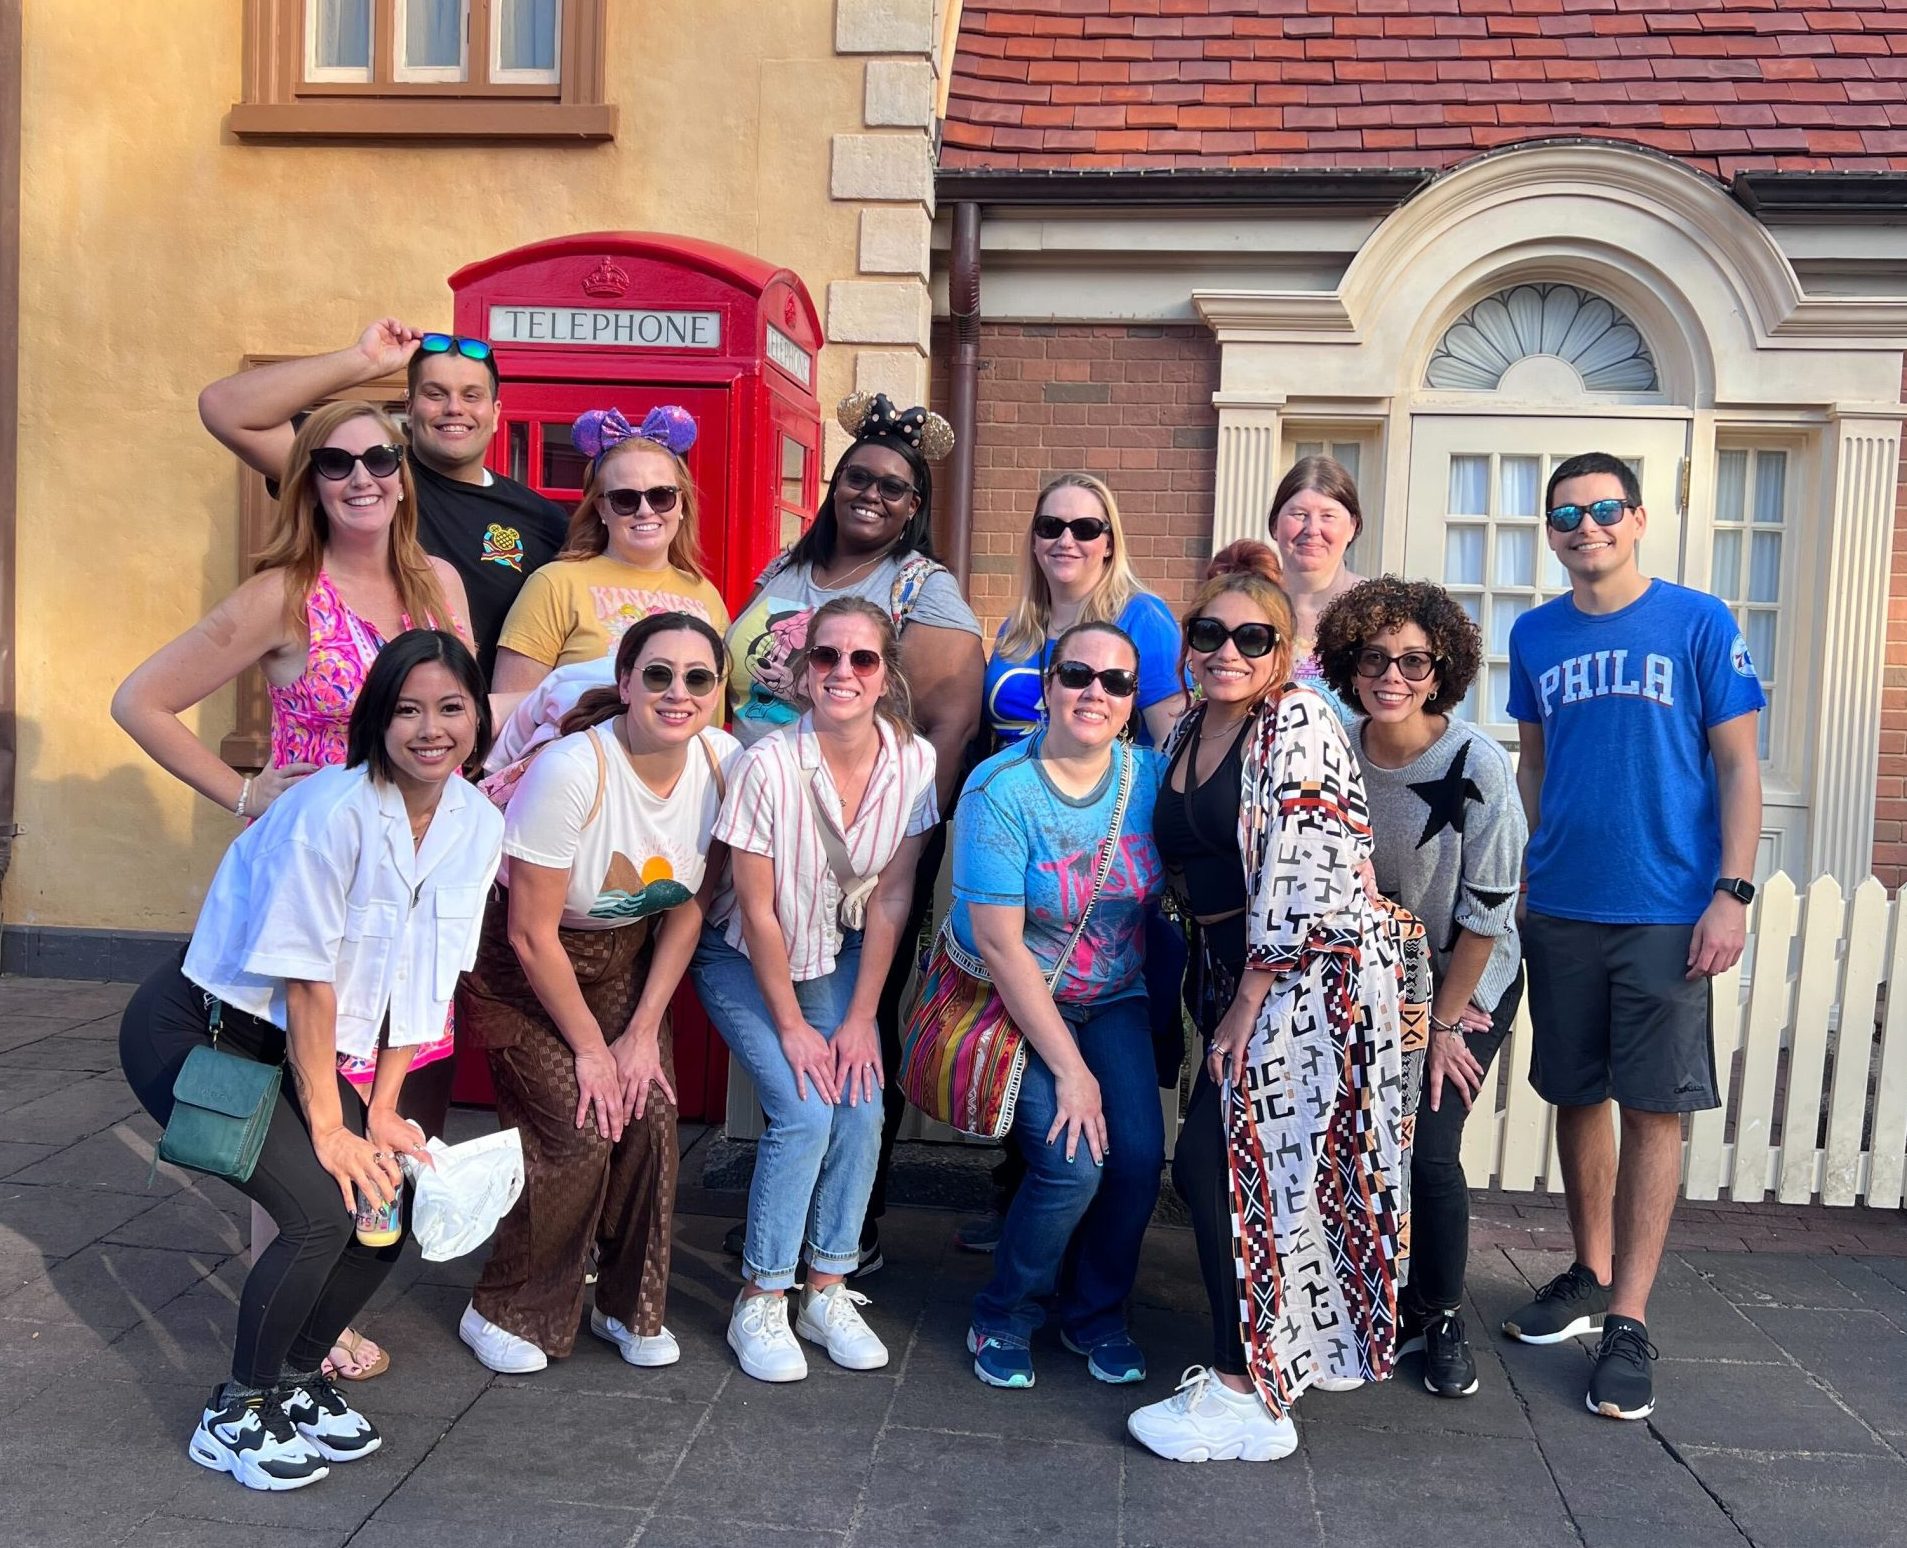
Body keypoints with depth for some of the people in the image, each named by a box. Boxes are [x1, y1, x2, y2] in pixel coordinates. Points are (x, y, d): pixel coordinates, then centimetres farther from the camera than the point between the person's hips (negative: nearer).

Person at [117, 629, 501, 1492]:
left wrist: (384, 1113, -3)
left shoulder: (477, 825, -6)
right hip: (191, 1033, -7)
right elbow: (306, 976, -22)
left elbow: (421, 982, -1)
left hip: (289, 1046, 7)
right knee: (320, 1208, -18)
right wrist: (328, 1126, -17)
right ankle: (234, 1416, 4)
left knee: (394, 1201, -3)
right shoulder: (335, 809, -26)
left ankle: (296, 1377, 21)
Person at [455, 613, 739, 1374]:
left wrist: (644, 1031, -6)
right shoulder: (572, 770, -29)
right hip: (522, 968, -4)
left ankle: (629, 1307, 15)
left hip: (626, 957, 5)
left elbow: (688, 908, -4)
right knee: (579, 1133, -13)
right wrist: (589, 1047, -13)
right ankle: (505, 1313, 11)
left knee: (650, 1118, -8)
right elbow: (532, 934, -22)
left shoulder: (724, 764, -14)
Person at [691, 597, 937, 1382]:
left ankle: (827, 1291, 7)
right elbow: (757, 910, -19)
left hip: (841, 953, 4)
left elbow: (891, 897, -9)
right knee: (803, 1112, -16)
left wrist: (860, 1017, -8)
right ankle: (759, 1303, 1)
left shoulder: (914, 761, -16)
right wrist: (791, 1027, -14)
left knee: (862, 1104, -11)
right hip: (746, 958, -3)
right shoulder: (767, 765, -27)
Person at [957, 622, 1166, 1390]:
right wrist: (1068, 1067, -18)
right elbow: (998, 943, -20)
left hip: (1114, 996, 4)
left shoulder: (1152, 776, -8)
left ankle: (1096, 1313, 17)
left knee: (1140, 1154, -11)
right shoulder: (1001, 790, -20)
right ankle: (1003, 1318, 11)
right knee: (1071, 1163, -17)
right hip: (1015, 998, -4)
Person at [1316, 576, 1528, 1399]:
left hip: (1473, 985, -3)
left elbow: (1487, 910, -16)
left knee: (1427, 1147, -11)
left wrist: (1445, 1023, -11)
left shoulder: (1478, 765, -23)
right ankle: (1397, 1303, 20)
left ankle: (1444, 1318, 14)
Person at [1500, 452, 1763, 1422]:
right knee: (1578, 1096, 12)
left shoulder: (1699, 624, -3)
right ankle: (1591, 1275, 29)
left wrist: (1733, 892, -11)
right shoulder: (1535, 635, 7)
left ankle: (1629, 1319, 8)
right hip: (1561, 910, 4)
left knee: (1654, 1108, 0)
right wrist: (1519, 870, 9)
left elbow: (1737, 763, -3)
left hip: (1668, 913, -3)